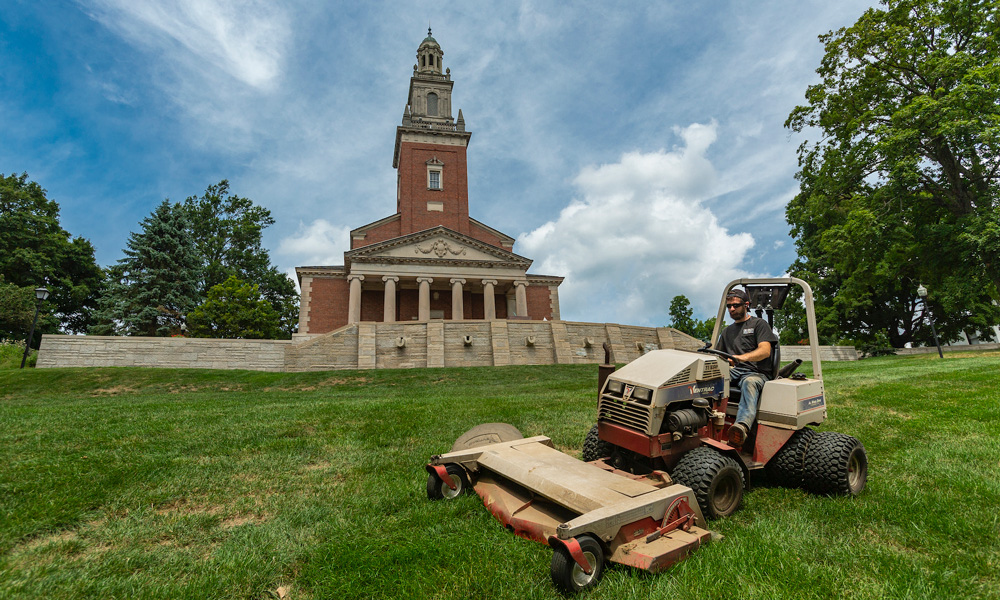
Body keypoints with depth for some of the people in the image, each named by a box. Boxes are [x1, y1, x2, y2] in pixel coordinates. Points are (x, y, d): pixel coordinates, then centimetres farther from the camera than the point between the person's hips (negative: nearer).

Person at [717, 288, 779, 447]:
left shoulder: (759, 324, 12)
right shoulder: (727, 331, 30)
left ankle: (742, 426, -66)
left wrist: (741, 357, -24)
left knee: (749, 383, -41)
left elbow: (765, 351, -5)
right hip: (733, 371, 4)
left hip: (756, 372, -4)